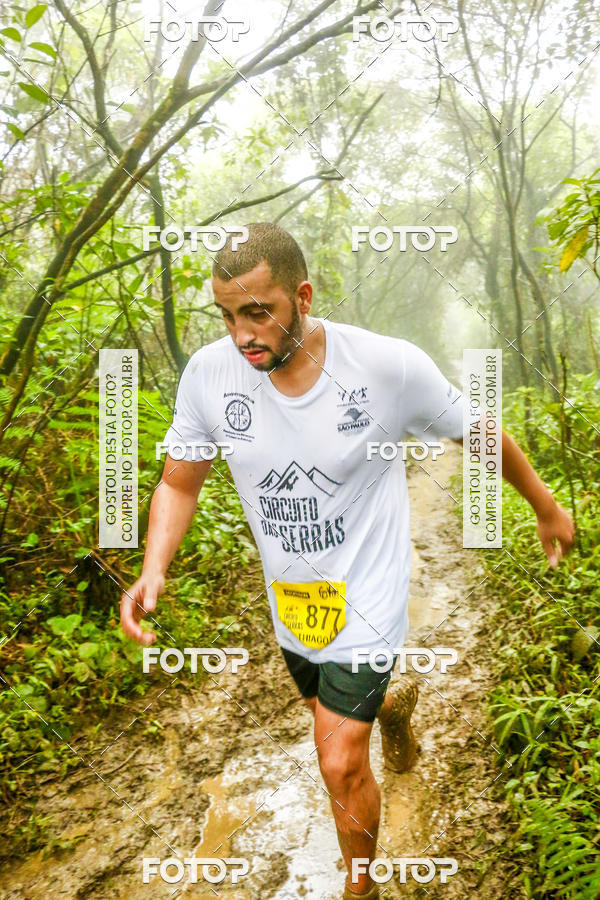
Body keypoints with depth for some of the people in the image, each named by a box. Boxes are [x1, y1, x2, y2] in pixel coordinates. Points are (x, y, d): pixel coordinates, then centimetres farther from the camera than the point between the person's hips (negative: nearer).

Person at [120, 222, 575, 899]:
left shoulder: (390, 366, -24)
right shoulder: (209, 373, -17)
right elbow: (179, 483, -3)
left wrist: (546, 507, 7)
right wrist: (154, 568, -21)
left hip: (366, 598, -4)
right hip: (288, 599, 4)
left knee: (341, 766, -2)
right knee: (336, 710, 27)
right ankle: (393, 700, 65)